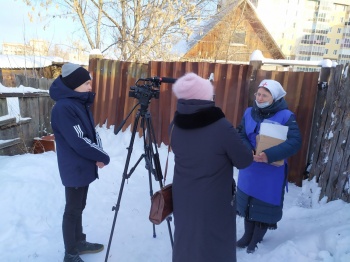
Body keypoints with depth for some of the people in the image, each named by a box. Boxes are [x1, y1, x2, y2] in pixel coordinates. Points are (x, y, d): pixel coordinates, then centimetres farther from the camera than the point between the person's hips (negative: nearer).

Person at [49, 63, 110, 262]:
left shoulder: (81, 103, 7)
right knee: (72, 211, 7)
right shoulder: (63, 107, -20)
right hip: (74, 170, -8)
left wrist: (98, 154, -8)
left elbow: (92, 132, 9)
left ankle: (80, 242, 38)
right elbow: (79, 143, -23)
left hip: (84, 167, 8)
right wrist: (103, 157, -12)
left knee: (79, 208, 20)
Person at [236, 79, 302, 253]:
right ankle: (247, 236, 39)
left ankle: (256, 241, 32)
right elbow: (240, 135, -1)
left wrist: (269, 155, -31)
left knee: (264, 206, 9)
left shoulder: (285, 116, -13)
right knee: (247, 202, 17)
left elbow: (295, 142, -20)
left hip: (272, 172, -4)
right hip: (249, 169, 4)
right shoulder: (249, 112, 0)